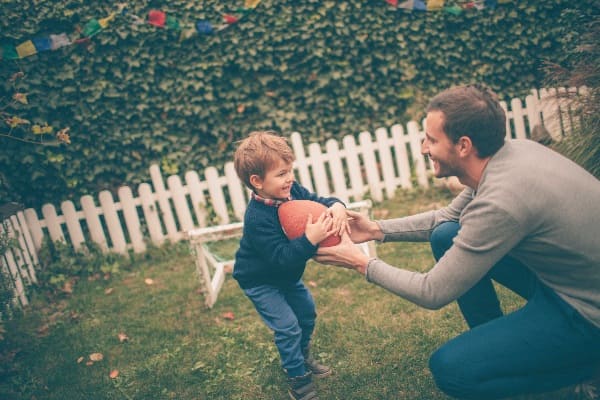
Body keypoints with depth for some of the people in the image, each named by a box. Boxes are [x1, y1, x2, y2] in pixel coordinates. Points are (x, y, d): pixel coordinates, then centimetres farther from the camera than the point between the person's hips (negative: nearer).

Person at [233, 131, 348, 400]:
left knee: (307, 312, 20)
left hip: (287, 275, 8)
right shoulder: (258, 219, -36)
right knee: (288, 326, -8)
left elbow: (318, 201, -9)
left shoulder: (291, 190, -16)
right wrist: (310, 240, -50)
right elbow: (281, 257, -39)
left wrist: (337, 206, -31)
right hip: (260, 282, -8)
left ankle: (302, 358, 45)